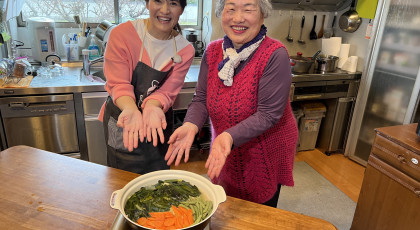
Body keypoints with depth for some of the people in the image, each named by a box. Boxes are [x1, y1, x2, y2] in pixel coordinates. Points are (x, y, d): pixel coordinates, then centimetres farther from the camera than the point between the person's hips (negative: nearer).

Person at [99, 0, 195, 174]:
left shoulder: (185, 50, -7)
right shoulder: (122, 33, -15)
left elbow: (167, 91, -13)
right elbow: (119, 84, -18)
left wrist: (152, 107, -35)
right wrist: (132, 110, -38)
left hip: (159, 122, 2)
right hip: (121, 118, -2)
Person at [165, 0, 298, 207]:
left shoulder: (275, 55, -22)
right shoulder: (213, 51, -6)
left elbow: (268, 114, -25)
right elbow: (201, 99, -6)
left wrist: (229, 136, -39)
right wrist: (190, 125, -26)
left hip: (266, 156, -4)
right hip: (226, 152, 5)